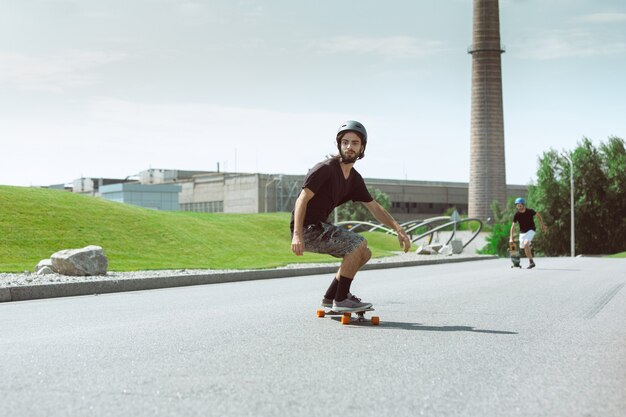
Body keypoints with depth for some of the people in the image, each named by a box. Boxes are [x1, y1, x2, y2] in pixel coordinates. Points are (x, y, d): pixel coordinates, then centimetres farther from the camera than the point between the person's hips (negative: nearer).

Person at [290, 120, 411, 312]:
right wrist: (297, 235, -32)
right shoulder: (326, 168, -15)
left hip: (321, 226, 9)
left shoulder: (355, 179, 10)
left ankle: (330, 297, 14)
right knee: (359, 243, -20)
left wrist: (399, 230, 3)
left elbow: (375, 208, 15)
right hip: (307, 229, -9)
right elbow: (302, 199, -21)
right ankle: (340, 300, -13)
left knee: (364, 254, 12)